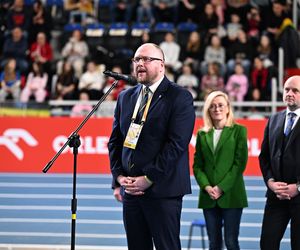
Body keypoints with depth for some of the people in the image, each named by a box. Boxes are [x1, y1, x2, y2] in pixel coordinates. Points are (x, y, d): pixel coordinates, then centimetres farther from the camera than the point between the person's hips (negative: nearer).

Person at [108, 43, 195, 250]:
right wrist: (119, 176, 1)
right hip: (131, 190, 6)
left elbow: (177, 143, -13)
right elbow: (115, 141, 16)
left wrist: (149, 178, -15)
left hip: (163, 190, -6)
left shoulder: (179, 97, -4)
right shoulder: (125, 97, 16)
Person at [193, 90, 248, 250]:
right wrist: (206, 186, -8)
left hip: (231, 194, -3)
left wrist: (221, 188, -11)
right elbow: (197, 165, 9)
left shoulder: (238, 131, 1)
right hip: (209, 197, 3)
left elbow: (240, 162, -5)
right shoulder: (202, 134, 11)